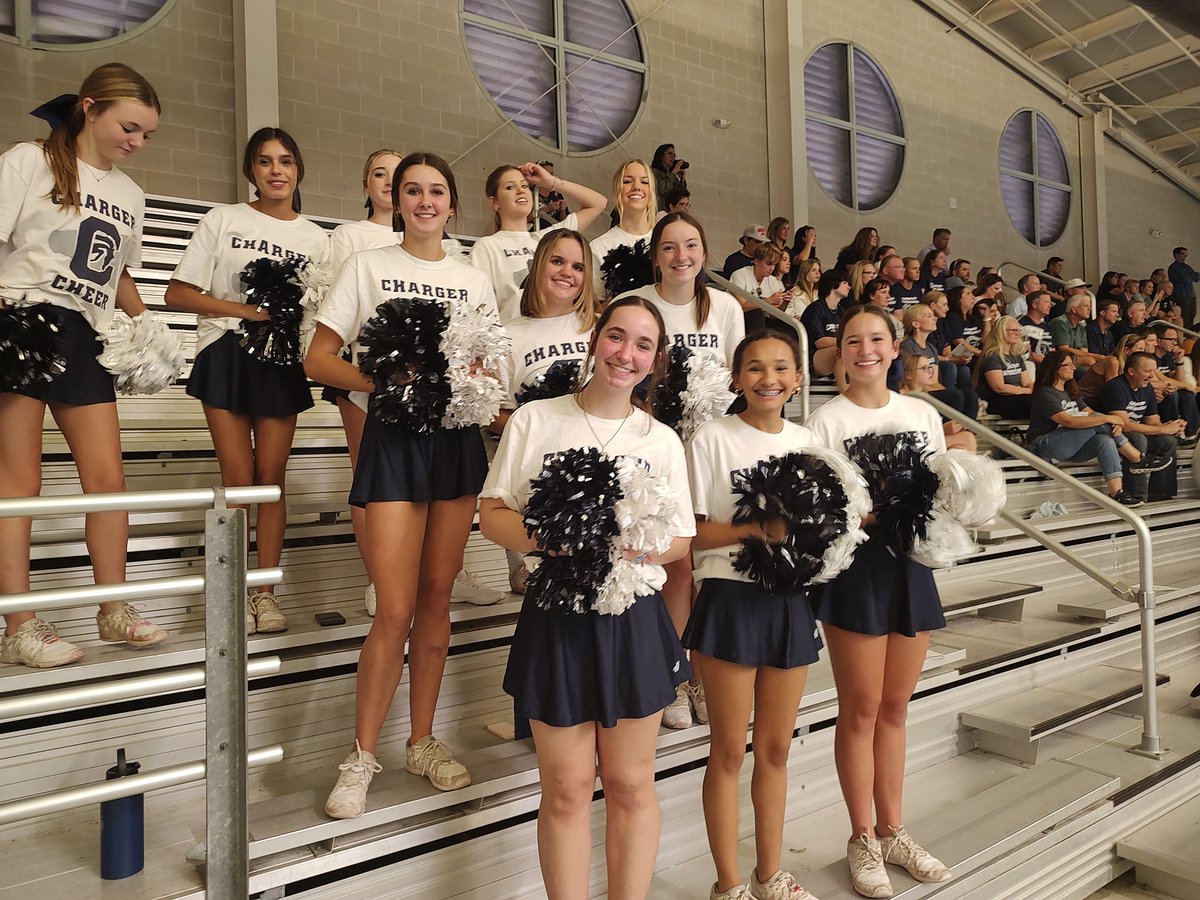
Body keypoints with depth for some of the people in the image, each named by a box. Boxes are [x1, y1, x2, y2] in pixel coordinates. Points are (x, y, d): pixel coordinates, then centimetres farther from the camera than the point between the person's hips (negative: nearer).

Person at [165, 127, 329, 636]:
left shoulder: (316, 238, 11)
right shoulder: (222, 220, 6)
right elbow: (177, 294, 0)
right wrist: (246, 310, -12)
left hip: (283, 360, 1)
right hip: (225, 355, -1)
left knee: (272, 476, 0)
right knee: (238, 476, -4)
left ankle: (266, 592, 8)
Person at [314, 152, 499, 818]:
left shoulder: (474, 280, 13)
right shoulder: (368, 266, 4)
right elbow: (318, 360, -1)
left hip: (457, 439, 3)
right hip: (394, 438, -3)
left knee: (436, 597, 8)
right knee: (396, 609, -8)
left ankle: (422, 742, 22)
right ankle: (362, 756, 10)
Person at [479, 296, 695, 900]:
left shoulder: (662, 440, 7)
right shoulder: (534, 420, 2)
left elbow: (681, 539, 7)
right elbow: (492, 513, 2)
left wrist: (634, 549, -14)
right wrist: (545, 538, -18)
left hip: (636, 619, 2)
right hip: (557, 617, -1)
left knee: (631, 784, 13)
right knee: (566, 789, 8)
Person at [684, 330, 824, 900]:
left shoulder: (807, 441, 8)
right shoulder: (713, 438, -6)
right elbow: (693, 533, -10)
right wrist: (758, 529, -23)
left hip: (791, 601, 5)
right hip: (731, 600, -4)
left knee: (775, 747, 16)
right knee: (729, 750, 7)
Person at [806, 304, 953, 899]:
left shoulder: (923, 414, 9)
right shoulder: (826, 420, -4)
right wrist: (873, 511, -23)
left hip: (911, 562, 5)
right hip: (856, 566, -4)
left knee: (894, 707, 14)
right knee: (860, 709, 5)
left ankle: (892, 832, 29)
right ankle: (863, 840, 21)